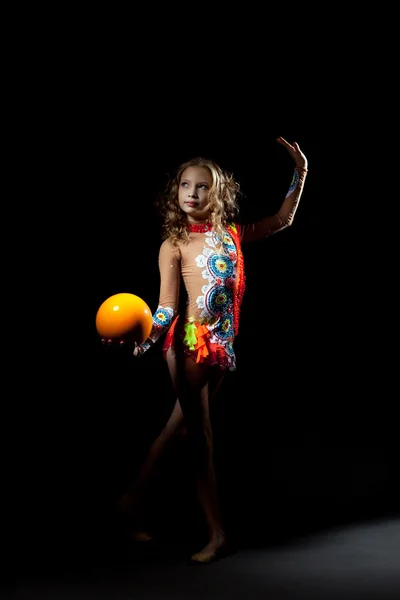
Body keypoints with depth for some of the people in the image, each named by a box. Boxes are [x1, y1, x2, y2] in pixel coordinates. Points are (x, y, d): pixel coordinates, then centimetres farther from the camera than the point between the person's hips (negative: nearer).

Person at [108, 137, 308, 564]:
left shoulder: (232, 235, 10)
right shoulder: (174, 245, -1)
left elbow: (283, 220, 20)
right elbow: (167, 304, -6)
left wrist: (299, 173, 13)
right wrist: (148, 337, -25)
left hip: (222, 344, 5)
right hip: (189, 343, -5)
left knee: (181, 425, 13)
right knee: (200, 437, 1)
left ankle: (134, 499, 28)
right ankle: (217, 535, 8)